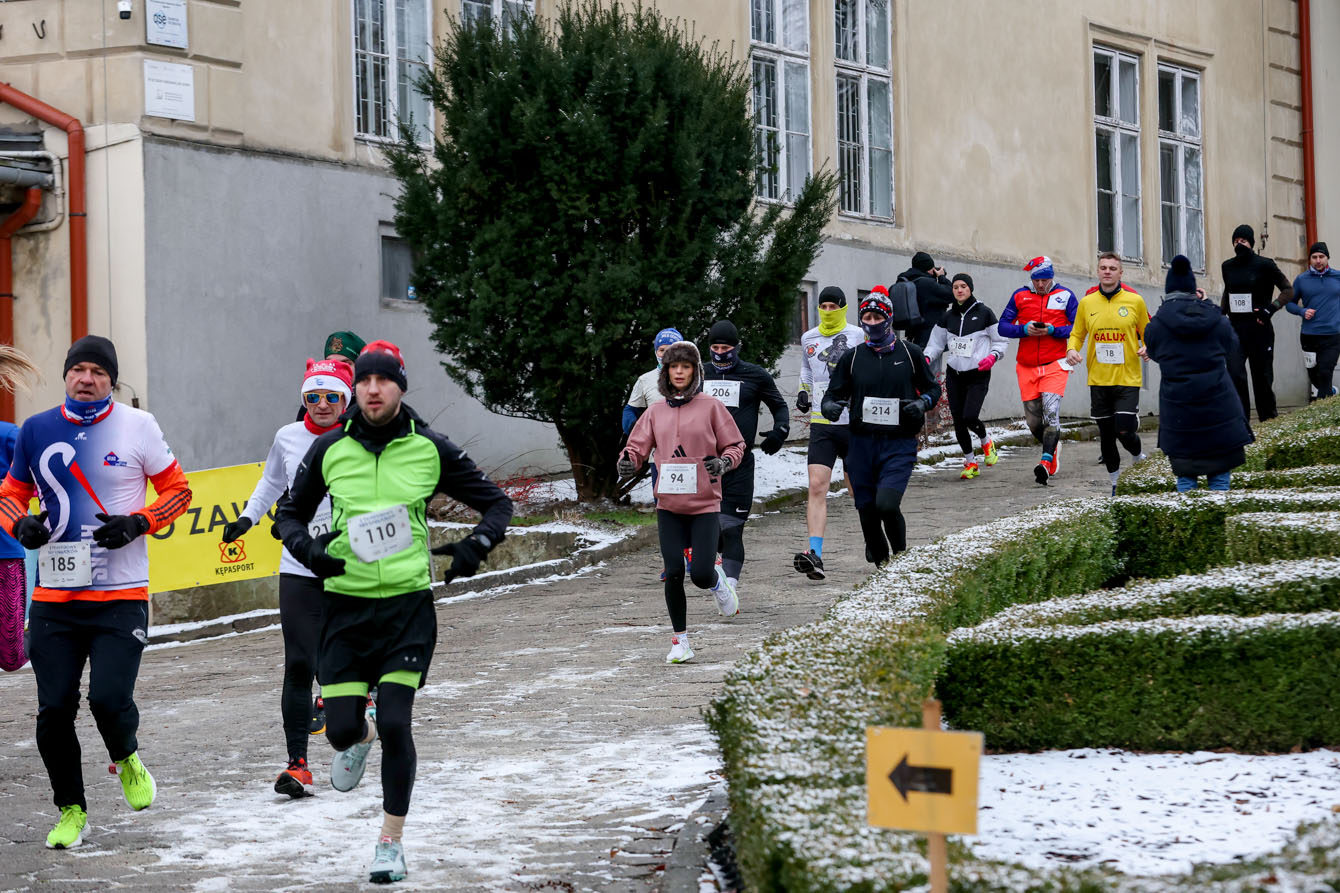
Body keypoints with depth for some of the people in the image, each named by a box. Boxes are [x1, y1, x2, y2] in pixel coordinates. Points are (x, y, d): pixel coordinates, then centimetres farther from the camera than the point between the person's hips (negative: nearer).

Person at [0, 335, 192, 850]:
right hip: (54, 595, 3)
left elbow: (177, 490, 5)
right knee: (54, 711, 0)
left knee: (109, 698, -14)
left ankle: (126, 758, 21)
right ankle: (71, 811, 20)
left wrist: (138, 523, -12)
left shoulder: (137, 426, -1)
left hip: (121, 595, -2)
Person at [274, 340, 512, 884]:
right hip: (347, 603, 2)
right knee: (341, 727, -3)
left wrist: (477, 545, -11)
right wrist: (303, 545, -7)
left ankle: (391, 842, 5)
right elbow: (289, 512, 14)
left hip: (409, 603, -1)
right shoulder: (329, 450, 2)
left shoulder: (430, 450, -1)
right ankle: (359, 739, 38)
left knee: (394, 722, -11)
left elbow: (496, 503, 8)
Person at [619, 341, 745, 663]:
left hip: (704, 504, -2)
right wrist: (628, 460, -13)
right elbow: (638, 446, 10)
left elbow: (735, 445, 5)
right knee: (673, 572, -6)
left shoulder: (711, 407, 1)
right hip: (669, 506, 2)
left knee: (701, 574, -10)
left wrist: (724, 462, -16)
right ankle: (680, 640, 7)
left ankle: (718, 581, 28)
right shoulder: (656, 411, 9)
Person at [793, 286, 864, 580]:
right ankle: (815, 555, -22)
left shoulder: (858, 336, -2)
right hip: (821, 424, 2)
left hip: (854, 422, -2)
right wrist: (803, 393, 12)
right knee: (816, 486, -13)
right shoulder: (808, 339, 10)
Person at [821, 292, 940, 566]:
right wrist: (830, 405, -12)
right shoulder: (853, 356, 8)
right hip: (862, 443, 3)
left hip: (899, 444, -3)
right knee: (867, 511, 4)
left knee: (886, 504, -21)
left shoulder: (910, 353, 4)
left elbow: (933, 388, 13)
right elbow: (834, 393, 12)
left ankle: (901, 555, 3)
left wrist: (923, 402, -9)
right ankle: (881, 563, 25)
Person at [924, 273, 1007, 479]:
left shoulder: (983, 313, -2)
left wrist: (993, 356, -17)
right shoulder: (947, 317, 9)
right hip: (954, 375, 4)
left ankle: (986, 442, 15)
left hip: (978, 375, -4)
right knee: (958, 421, 2)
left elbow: (1000, 341, 3)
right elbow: (937, 343, 13)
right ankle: (970, 462, 18)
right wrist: (926, 358, -7)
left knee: (970, 417, -18)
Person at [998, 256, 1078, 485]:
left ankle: (1046, 461, -21)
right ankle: (1053, 447, 32)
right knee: (1033, 419, 5)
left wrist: (1052, 330, -16)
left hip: (1055, 364, -3)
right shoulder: (1020, 296, 7)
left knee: (1051, 410, -18)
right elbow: (1003, 326, 5)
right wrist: (1024, 330, -13)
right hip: (1027, 366, 3)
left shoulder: (1065, 296, 1)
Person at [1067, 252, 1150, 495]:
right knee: (1106, 434, 8)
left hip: (1127, 377, -3)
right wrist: (1072, 349, -6)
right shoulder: (1087, 302, 5)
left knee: (1125, 430, -12)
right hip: (1098, 379, 3)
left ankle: (1139, 458, 22)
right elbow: (1077, 334, 14)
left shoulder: (1135, 300, 0)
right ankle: (1115, 481, 24)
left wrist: (1147, 348, -10)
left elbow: (1147, 332, 10)